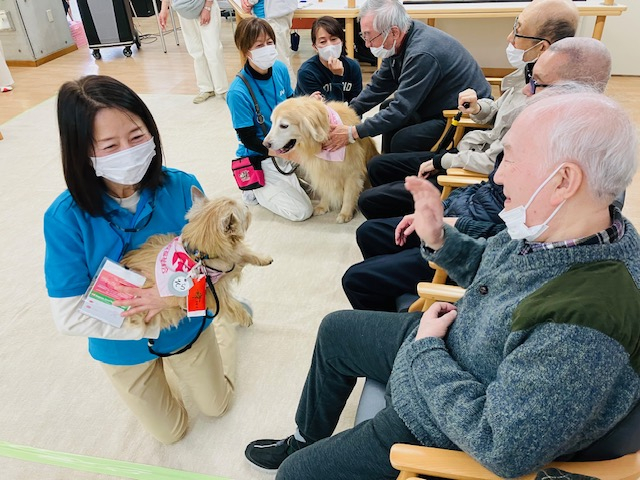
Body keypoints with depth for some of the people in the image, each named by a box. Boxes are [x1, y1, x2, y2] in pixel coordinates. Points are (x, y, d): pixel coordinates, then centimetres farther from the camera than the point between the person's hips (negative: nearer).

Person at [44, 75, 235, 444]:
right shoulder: (67, 217, -28)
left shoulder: (182, 188, -25)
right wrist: (149, 327, -24)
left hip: (190, 325, 1)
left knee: (217, 405, 29)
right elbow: (70, 317, -24)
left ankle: (220, 323, 49)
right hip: (125, 348, 0)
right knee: (172, 432, 26)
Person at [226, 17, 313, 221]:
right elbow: (248, 139, -20)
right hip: (261, 159, -7)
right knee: (302, 211, -12)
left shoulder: (280, 69, -7)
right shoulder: (238, 92, -25)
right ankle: (255, 188, 7)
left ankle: (285, 180, 18)